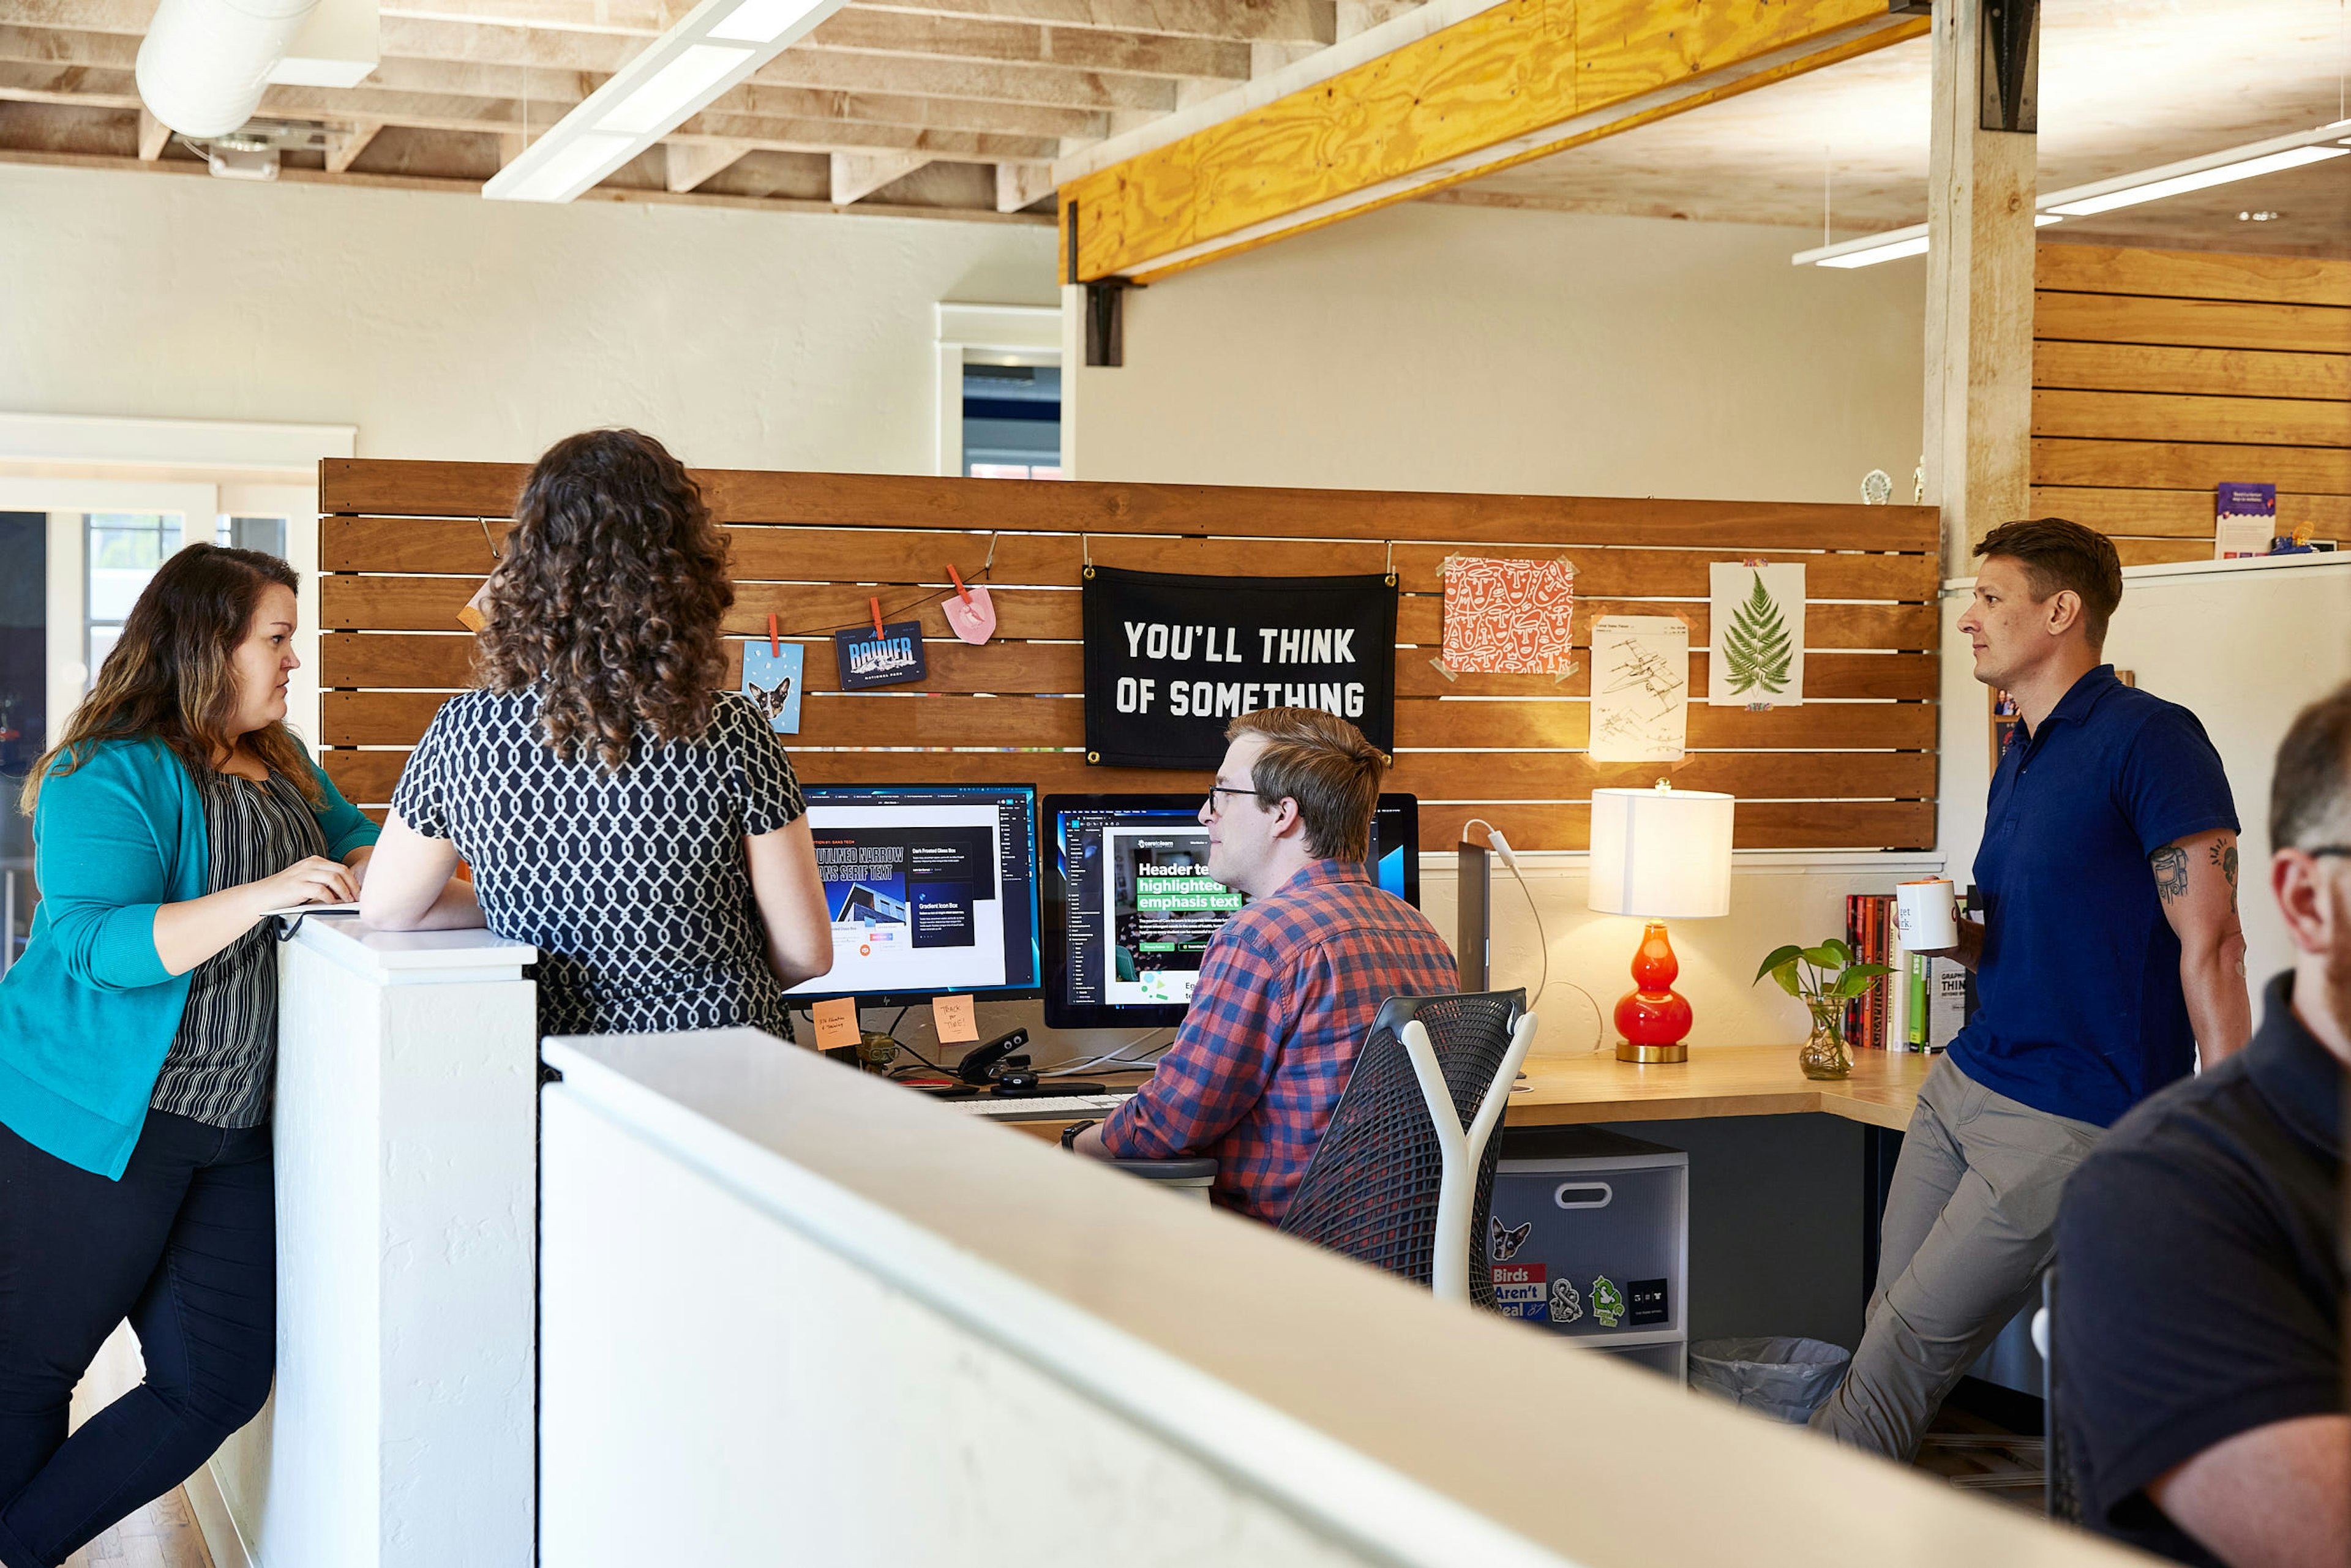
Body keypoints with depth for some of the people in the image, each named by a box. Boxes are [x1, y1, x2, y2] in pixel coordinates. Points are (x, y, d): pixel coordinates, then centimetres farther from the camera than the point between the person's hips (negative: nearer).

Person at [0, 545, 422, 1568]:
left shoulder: (283, 764, 11)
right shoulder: (112, 775, -14)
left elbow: (352, 843, 27)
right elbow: (95, 942, -23)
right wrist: (263, 896, -32)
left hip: (230, 1131, 8)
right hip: (98, 1124, -8)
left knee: (221, 1385, 6)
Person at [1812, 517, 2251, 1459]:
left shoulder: (2149, 738, -12)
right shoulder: (2018, 761, 16)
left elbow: (2211, 948, -16)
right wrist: (1961, 940, 5)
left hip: (2071, 1123, -8)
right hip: (1965, 1085, 8)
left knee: (1909, 1348, -4)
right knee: (1890, 1337, 6)